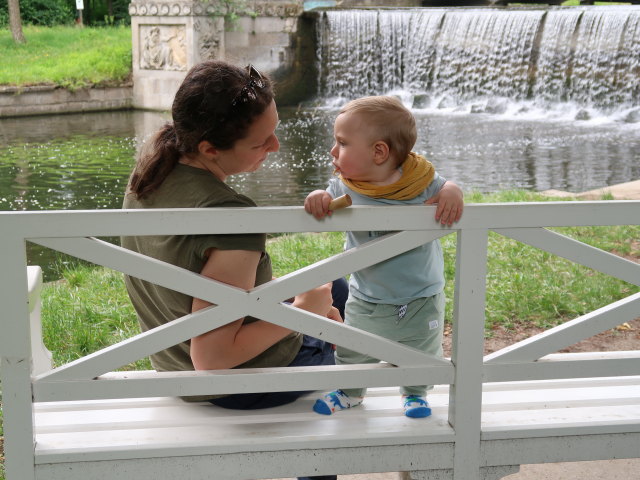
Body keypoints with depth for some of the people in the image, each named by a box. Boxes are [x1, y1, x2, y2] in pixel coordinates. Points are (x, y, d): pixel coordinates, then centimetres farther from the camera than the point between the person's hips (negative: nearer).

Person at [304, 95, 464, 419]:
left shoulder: (419, 180, -15)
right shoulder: (346, 188, -12)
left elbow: (444, 187, -4)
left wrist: (452, 194, -27)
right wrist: (317, 198, -36)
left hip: (421, 299, -1)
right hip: (367, 301, 1)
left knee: (421, 355, 16)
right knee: (352, 353, 14)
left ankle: (415, 392, 46)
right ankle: (350, 391, 43)